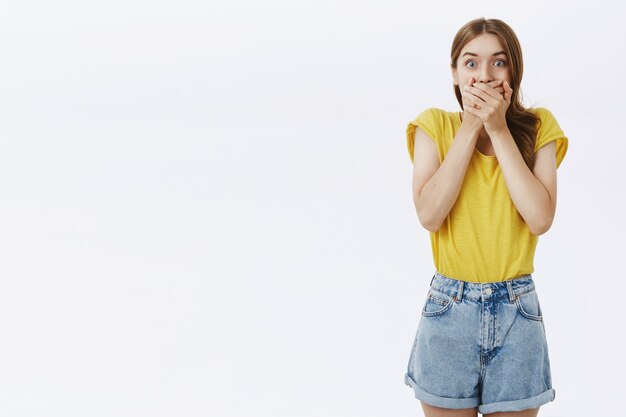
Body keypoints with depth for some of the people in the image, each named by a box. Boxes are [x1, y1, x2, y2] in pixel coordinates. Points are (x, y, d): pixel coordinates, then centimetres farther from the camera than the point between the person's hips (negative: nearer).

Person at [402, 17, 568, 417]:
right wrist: (470, 127, -14)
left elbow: (540, 219, -14)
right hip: (450, 308, 0)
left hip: (517, 311, 1)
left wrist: (499, 130, -14)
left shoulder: (537, 126, 0)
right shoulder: (435, 125, -2)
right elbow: (430, 215, -15)